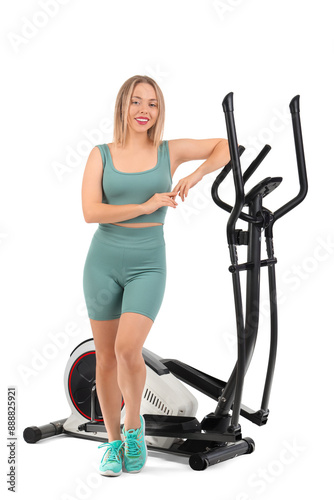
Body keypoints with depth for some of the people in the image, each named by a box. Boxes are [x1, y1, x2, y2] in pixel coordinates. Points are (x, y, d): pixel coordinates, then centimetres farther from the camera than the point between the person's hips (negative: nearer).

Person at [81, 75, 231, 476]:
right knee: (106, 357, 6)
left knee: (128, 349, -20)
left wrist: (195, 176, -4)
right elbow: (90, 212, -10)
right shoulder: (101, 154, 1)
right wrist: (145, 206, -16)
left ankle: (133, 423, 8)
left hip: (148, 265, -1)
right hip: (103, 262, 1)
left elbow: (227, 146, 11)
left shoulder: (169, 151, 3)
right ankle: (113, 441, 25)